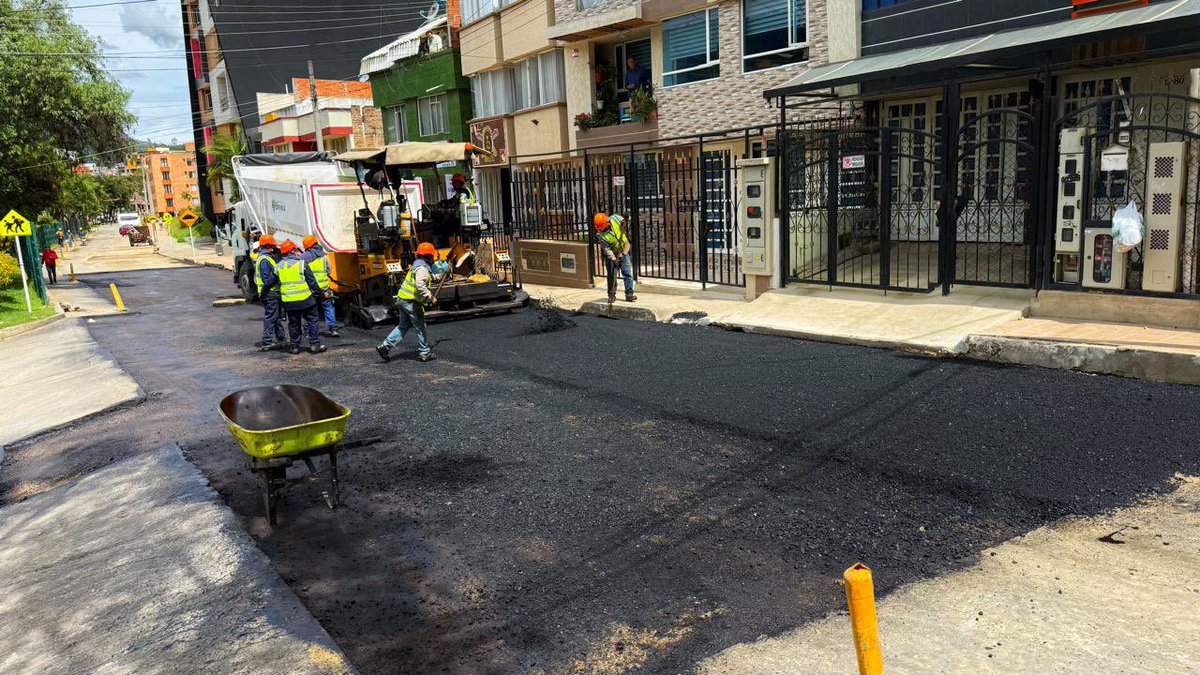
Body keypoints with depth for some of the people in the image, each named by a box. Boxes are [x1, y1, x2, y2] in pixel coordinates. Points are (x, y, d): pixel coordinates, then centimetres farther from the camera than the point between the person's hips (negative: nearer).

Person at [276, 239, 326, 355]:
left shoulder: (279, 266, 5)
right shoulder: (301, 263, -7)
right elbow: (311, 281, -5)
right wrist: (318, 293, 4)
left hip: (288, 301, 4)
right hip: (305, 298, -4)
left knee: (293, 324, 13)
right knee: (312, 321, 5)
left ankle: (295, 346, 15)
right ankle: (315, 344, 3)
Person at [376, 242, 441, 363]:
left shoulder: (417, 265, 17)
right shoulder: (422, 269, -15)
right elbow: (420, 285, -30)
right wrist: (430, 297, -24)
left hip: (403, 299, 10)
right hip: (412, 302, -9)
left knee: (403, 326, 16)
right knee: (420, 328, 2)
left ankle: (385, 346, 10)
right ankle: (424, 353, 10)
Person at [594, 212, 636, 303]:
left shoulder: (615, 218, -16)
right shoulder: (600, 235, -21)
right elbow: (606, 249, -20)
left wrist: (623, 223, -16)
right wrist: (614, 259, -28)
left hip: (624, 251, 2)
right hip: (611, 254, -2)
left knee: (628, 274, -1)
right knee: (611, 276, 0)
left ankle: (629, 295, 4)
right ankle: (612, 295, 12)